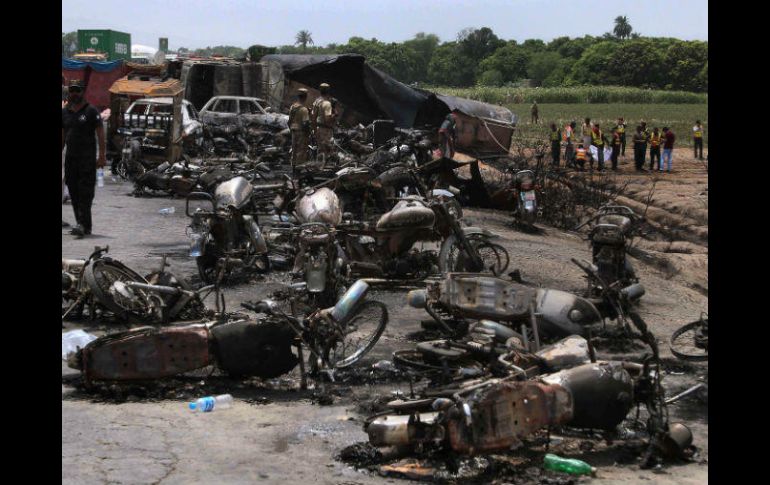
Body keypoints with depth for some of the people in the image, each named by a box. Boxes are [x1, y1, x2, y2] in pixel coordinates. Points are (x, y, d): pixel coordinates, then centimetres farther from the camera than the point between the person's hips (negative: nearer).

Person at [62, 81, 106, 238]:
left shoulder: (91, 111, -2)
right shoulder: (64, 112, 14)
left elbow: (100, 134, -5)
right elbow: (63, 137, 19)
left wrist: (102, 156, -13)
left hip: (87, 157, -6)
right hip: (70, 157, 6)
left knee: (85, 192, -12)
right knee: (73, 192, 4)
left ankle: (83, 225, -18)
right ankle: (85, 226, 9)